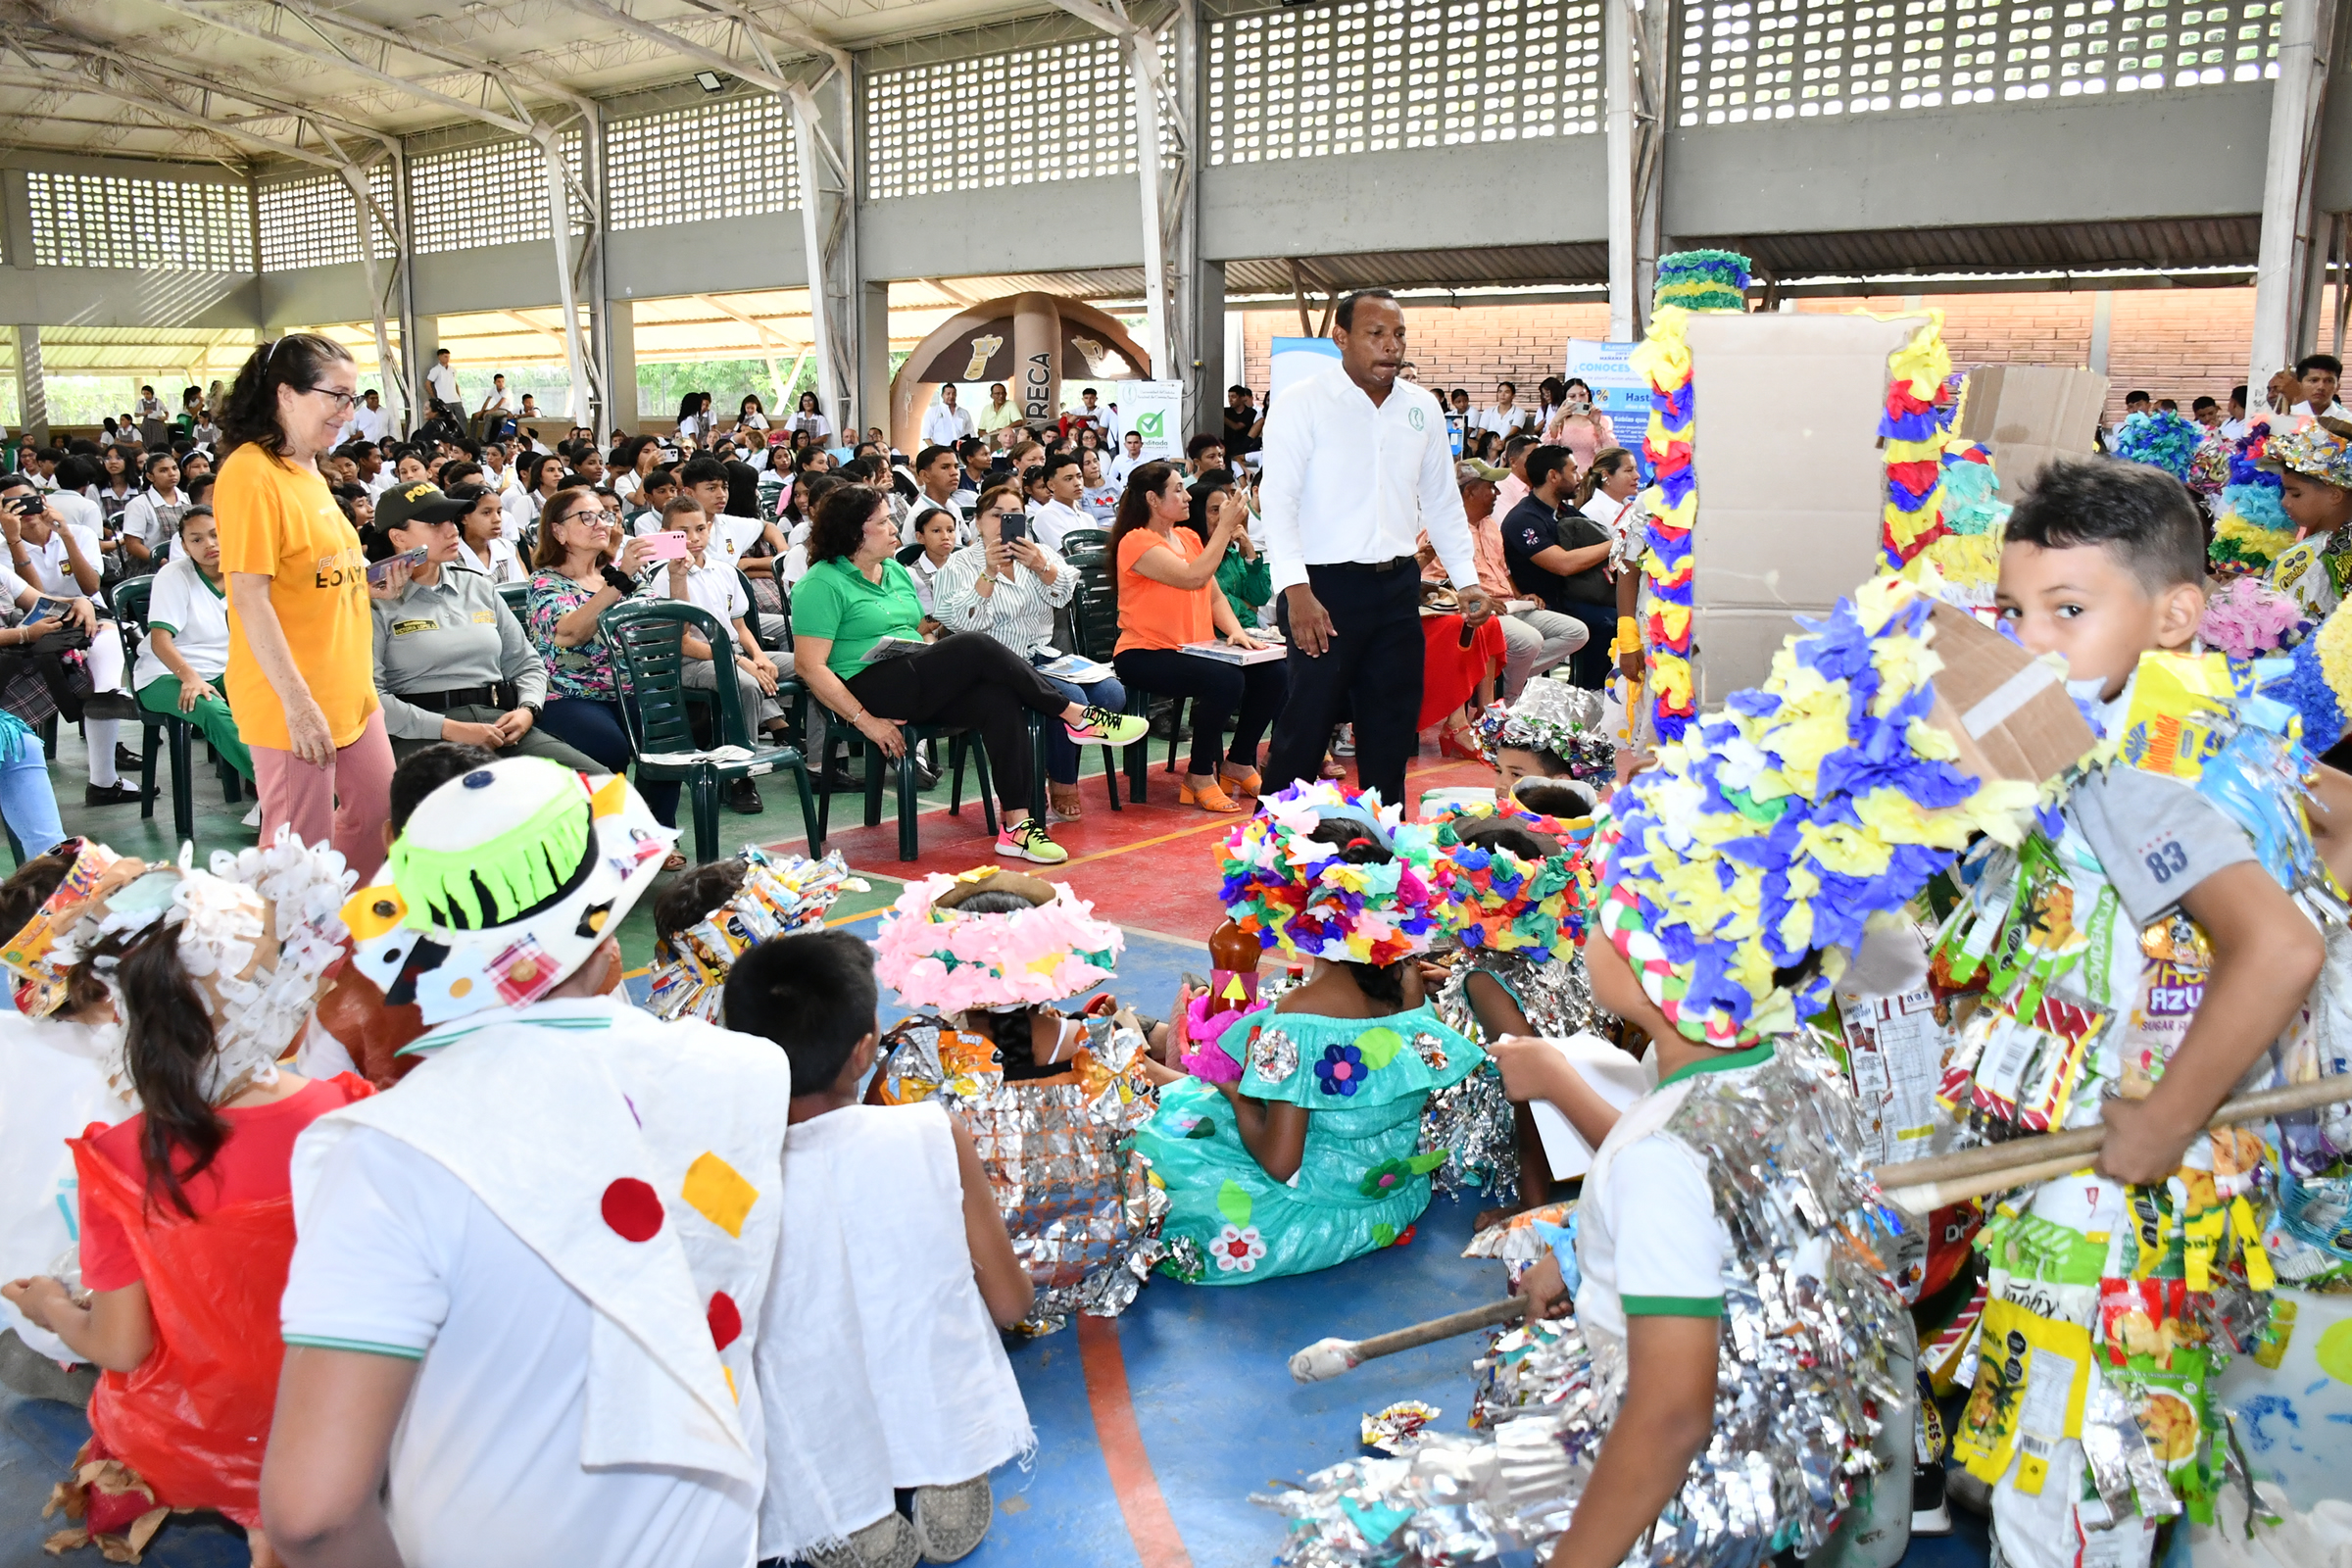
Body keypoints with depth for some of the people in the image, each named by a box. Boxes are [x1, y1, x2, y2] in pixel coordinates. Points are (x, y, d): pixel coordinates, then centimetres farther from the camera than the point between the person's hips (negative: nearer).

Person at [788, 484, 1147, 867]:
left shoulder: (895, 571, 21)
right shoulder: (821, 584, -4)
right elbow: (810, 666, -12)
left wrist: (948, 672, 2)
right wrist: (866, 721, -18)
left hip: (918, 687, 7)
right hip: (869, 689, -7)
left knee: (998, 699, -24)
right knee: (976, 647, -25)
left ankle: (1016, 825, -27)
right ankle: (1078, 716, -13)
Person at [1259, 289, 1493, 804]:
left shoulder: (1422, 409, 11)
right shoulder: (1302, 405, -6)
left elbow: (1443, 503, 18)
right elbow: (1278, 503, -12)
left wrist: (1467, 579, 9)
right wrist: (1296, 590, -22)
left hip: (1397, 587, 6)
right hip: (1325, 587, -5)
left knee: (1392, 728, 12)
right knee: (1305, 726, -3)